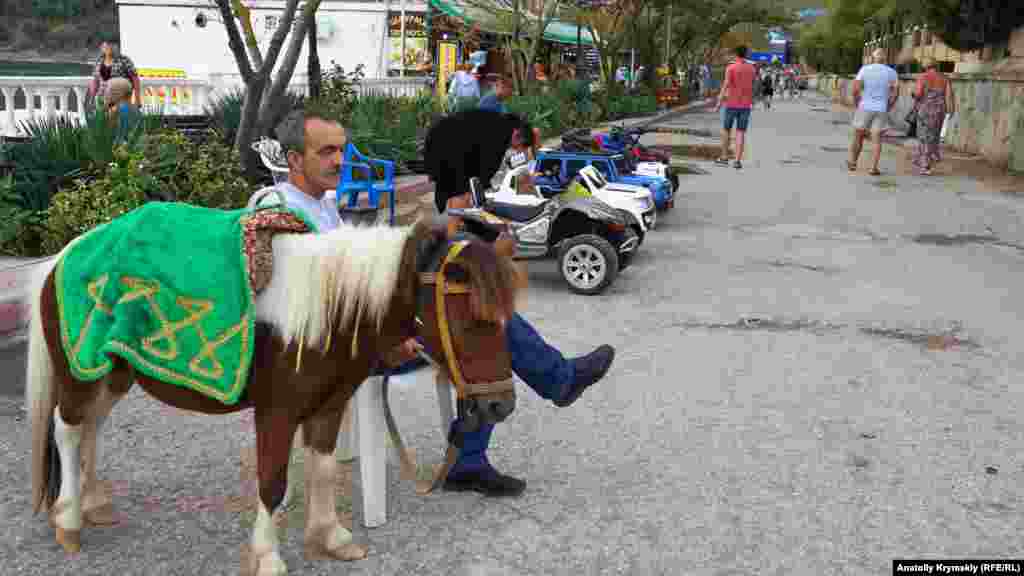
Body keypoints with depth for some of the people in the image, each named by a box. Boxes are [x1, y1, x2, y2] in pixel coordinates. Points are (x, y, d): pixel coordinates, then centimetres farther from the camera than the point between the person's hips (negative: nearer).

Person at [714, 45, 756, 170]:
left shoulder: (731, 68, -9)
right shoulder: (751, 68, 6)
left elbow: (726, 86, -16)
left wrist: (719, 103, -14)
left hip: (731, 104, -3)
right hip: (745, 105, 3)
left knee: (726, 130, 13)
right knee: (741, 133, 2)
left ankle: (724, 158, 19)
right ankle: (738, 161, -5)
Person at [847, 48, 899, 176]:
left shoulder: (864, 69, -2)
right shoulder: (891, 72, 2)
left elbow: (856, 89, -10)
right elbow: (896, 92, -8)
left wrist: (857, 103, 3)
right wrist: (888, 107, 4)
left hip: (864, 108, 0)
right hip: (881, 110, 1)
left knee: (858, 136, 14)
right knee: (877, 140, 3)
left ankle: (852, 163, 26)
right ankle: (873, 168, -5)